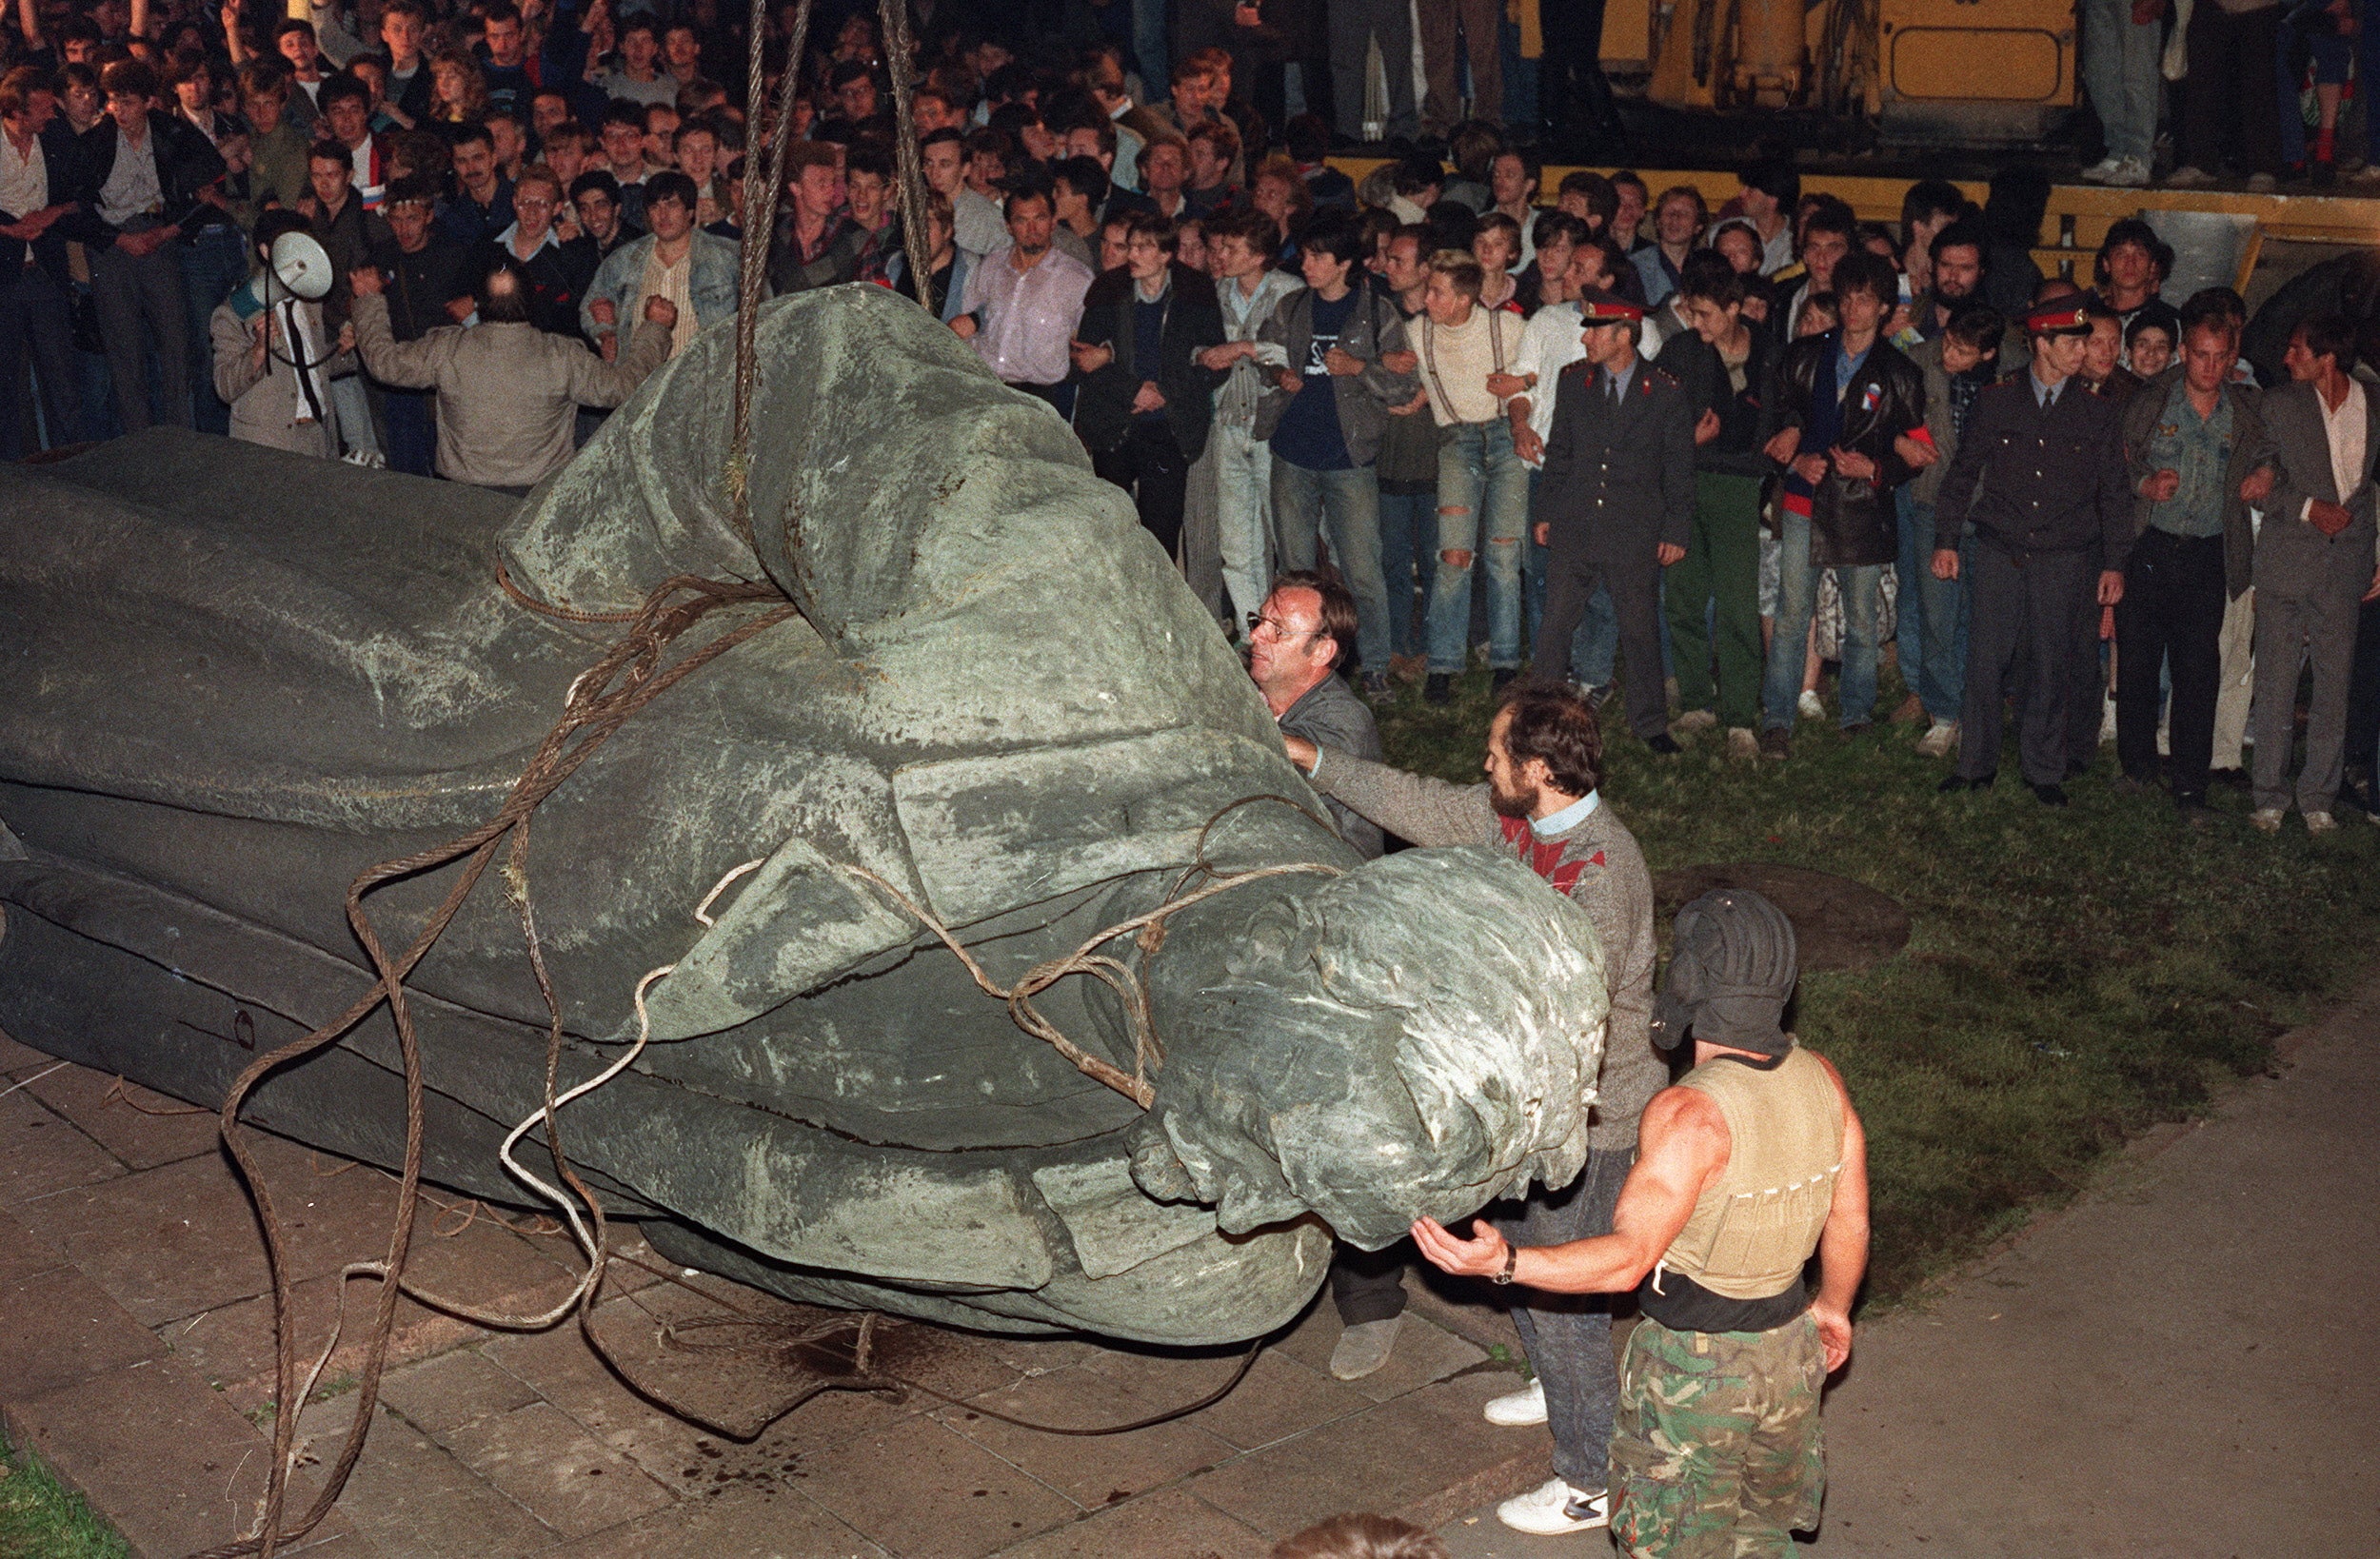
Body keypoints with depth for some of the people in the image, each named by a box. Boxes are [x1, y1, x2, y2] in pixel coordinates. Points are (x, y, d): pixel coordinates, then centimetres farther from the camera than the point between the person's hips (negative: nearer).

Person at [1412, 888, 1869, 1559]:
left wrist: (1504, 1262, -34)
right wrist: (1832, 1306, 20)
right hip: (1791, 1352, 6)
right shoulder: (1821, 1079, -8)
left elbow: (1627, 1259, -28)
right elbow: (1850, 1223, 2)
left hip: (1694, 1369, -6)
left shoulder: (1690, 1114, -29)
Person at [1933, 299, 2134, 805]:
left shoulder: (2096, 413, 5)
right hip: (1998, 554, 0)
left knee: (2052, 668, 5)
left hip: (2063, 560, 1)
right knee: (1985, 662, -1)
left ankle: (2044, 771, 18)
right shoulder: (1996, 402, 4)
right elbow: (1962, 474, 10)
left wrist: (2114, 564, 4)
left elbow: (2114, 493, 9)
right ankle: (1975, 765, 13)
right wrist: (1946, 541, 5)